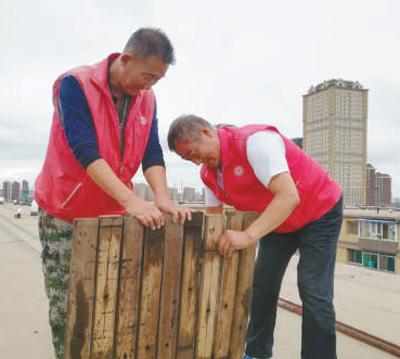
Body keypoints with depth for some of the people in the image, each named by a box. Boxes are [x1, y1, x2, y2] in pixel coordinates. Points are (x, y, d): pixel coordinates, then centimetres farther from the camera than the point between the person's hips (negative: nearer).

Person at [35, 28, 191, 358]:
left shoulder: (146, 98, 0)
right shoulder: (75, 84, -18)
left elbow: (151, 152, -6)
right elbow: (84, 151, -28)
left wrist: (163, 199, -24)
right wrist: (131, 200, -36)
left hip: (112, 214, 5)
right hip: (65, 214, -4)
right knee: (66, 305, 4)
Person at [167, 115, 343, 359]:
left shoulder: (254, 141, -30)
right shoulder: (208, 172, -4)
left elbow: (289, 196, -38)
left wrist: (248, 236, -44)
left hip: (320, 211, -7)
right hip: (277, 221, 8)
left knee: (314, 292, -13)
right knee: (262, 285, 7)